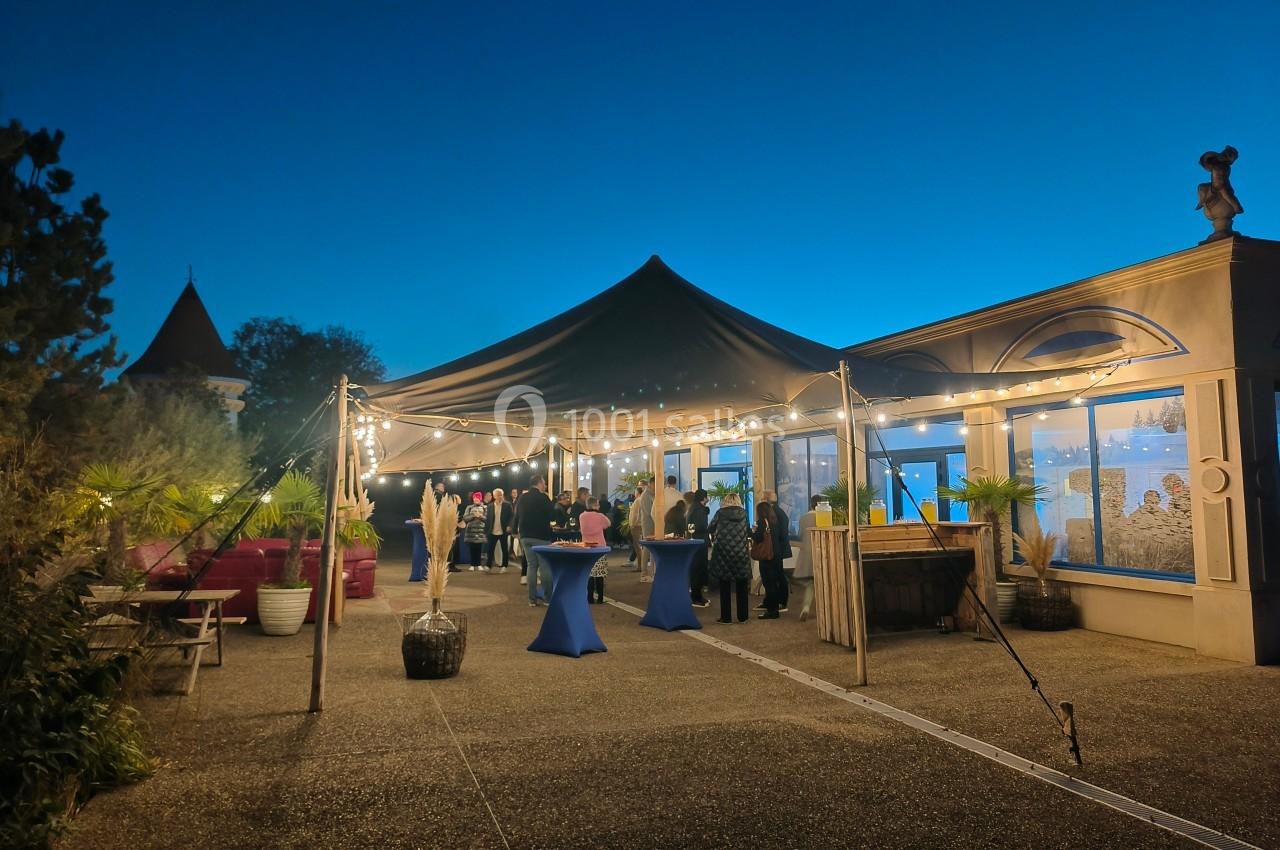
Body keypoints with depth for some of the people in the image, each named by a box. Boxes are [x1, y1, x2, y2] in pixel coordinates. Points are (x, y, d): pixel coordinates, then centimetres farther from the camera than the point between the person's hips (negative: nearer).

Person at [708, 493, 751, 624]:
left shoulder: (720, 513, 0)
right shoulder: (743, 513, 4)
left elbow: (709, 530, 4)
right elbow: (749, 532, 10)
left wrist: (714, 538, 24)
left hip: (723, 551, -1)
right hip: (741, 552, 1)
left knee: (725, 585, 6)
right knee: (741, 586, 11)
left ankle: (726, 617, 6)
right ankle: (742, 616, 15)